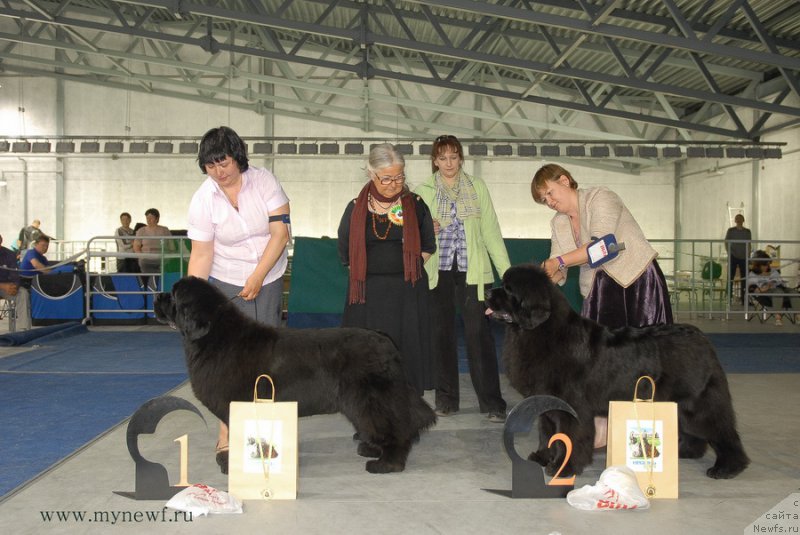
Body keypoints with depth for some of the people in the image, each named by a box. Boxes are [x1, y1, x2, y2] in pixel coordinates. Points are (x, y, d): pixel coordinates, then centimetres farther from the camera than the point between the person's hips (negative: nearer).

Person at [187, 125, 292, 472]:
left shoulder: (264, 182, -10)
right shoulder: (202, 200, -11)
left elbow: (280, 232, -12)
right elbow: (201, 255, -11)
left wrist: (257, 277, -17)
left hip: (269, 280, 2)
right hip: (227, 284, -1)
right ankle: (226, 439, -7)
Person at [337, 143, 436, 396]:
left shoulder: (416, 205, 5)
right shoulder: (356, 209, 4)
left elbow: (428, 247, 12)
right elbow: (345, 253, 10)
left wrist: (405, 269, 5)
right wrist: (374, 270, 6)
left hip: (407, 293, 0)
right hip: (368, 294, 0)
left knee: (406, 350, 0)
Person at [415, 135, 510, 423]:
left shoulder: (477, 187, 8)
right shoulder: (424, 191, 7)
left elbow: (491, 230, 5)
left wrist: (507, 271, -2)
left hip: (472, 271, -1)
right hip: (438, 272, 1)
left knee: (480, 334, -6)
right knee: (442, 334, 7)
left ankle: (492, 402, -1)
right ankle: (446, 398, 18)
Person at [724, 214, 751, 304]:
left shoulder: (747, 231, 8)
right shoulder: (730, 231, 3)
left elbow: (749, 245, 10)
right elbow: (726, 243, 4)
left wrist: (748, 256, 3)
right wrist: (729, 253, -7)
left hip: (743, 257, 2)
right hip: (733, 257, -2)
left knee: (744, 278, 2)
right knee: (730, 277, -4)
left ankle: (743, 298, 6)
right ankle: (729, 296, 1)